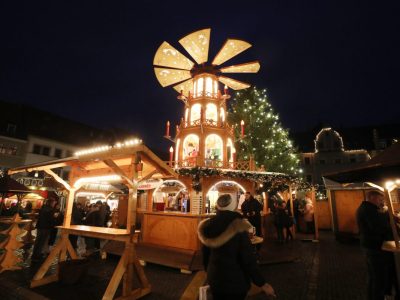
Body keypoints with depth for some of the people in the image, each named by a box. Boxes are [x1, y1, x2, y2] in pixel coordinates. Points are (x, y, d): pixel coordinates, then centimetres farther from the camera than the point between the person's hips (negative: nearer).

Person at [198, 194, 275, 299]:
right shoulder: (238, 227, -24)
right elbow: (248, 259, -22)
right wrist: (262, 283, -10)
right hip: (235, 281, -4)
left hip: (214, 278, 4)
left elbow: (205, 253, 4)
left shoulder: (209, 225, -8)